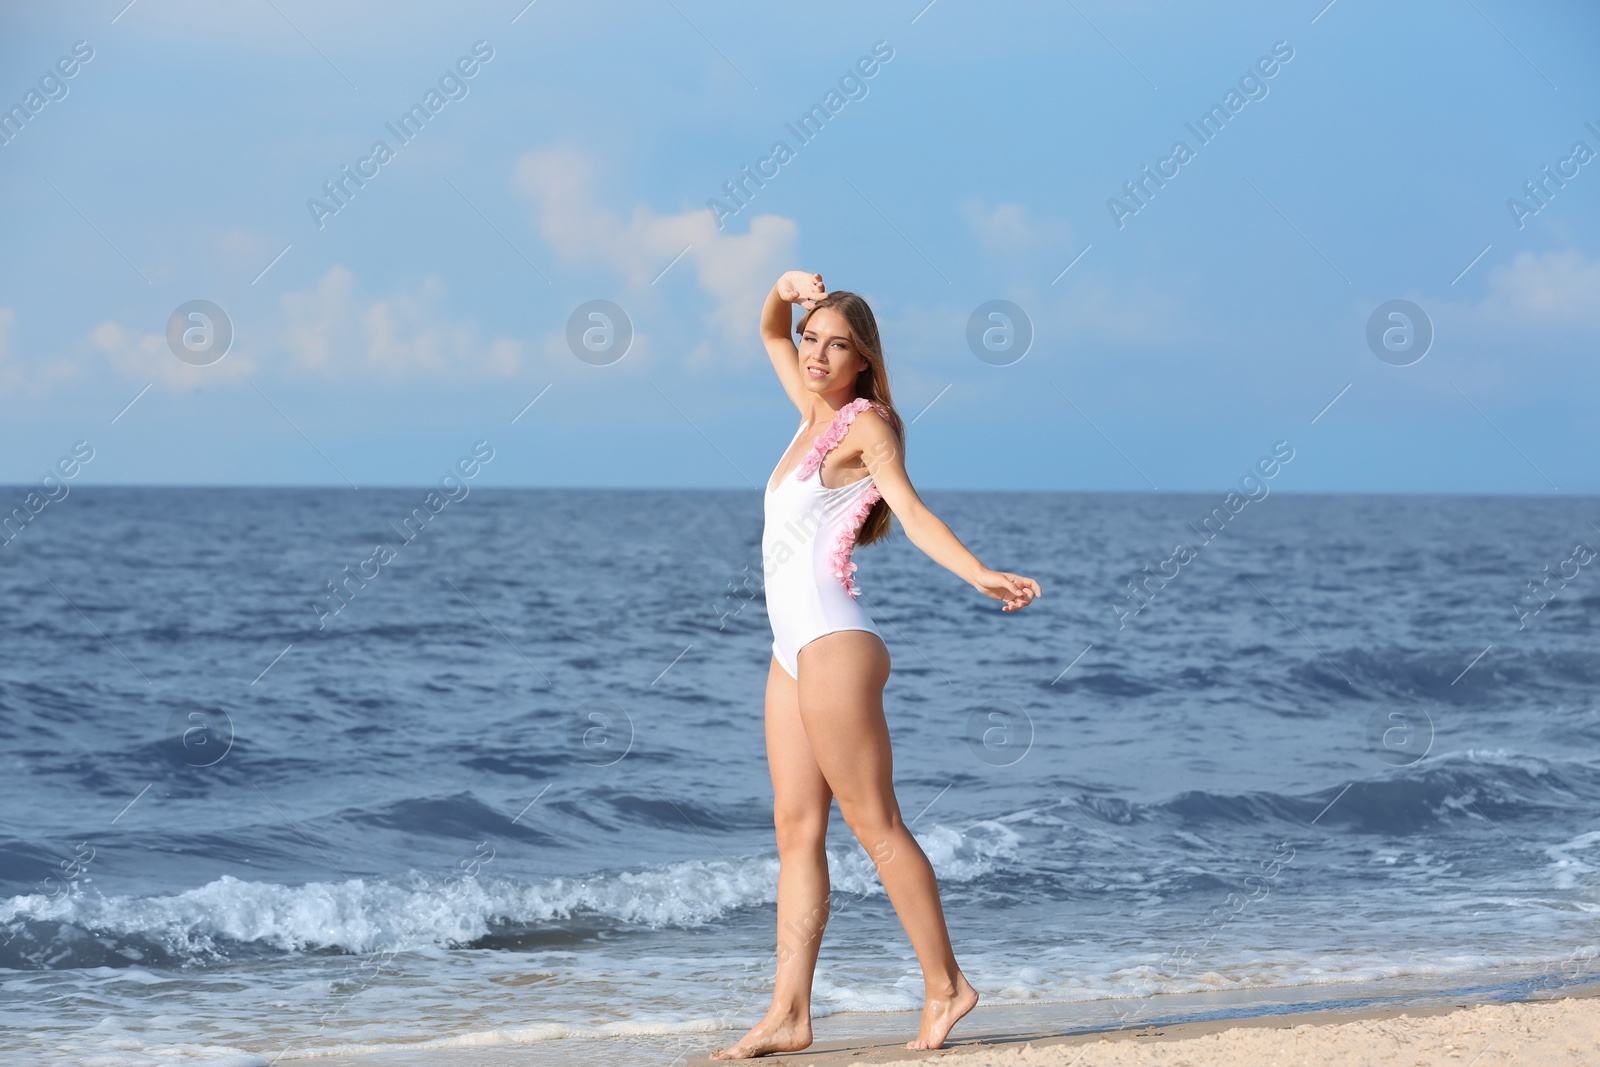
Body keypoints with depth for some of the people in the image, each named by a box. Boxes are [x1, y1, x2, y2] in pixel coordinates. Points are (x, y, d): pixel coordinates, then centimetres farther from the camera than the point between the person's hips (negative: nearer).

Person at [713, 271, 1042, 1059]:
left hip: (832, 642, -9)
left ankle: (944, 984, 1)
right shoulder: (817, 415, 16)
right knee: (796, 829, 4)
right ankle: (788, 1015, 3)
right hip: (793, 650, 9)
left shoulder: (865, 422, -5)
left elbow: (910, 509, -20)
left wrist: (981, 575, -35)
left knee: (873, 823, -6)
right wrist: (785, 290, 10)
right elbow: (770, 335, 32)